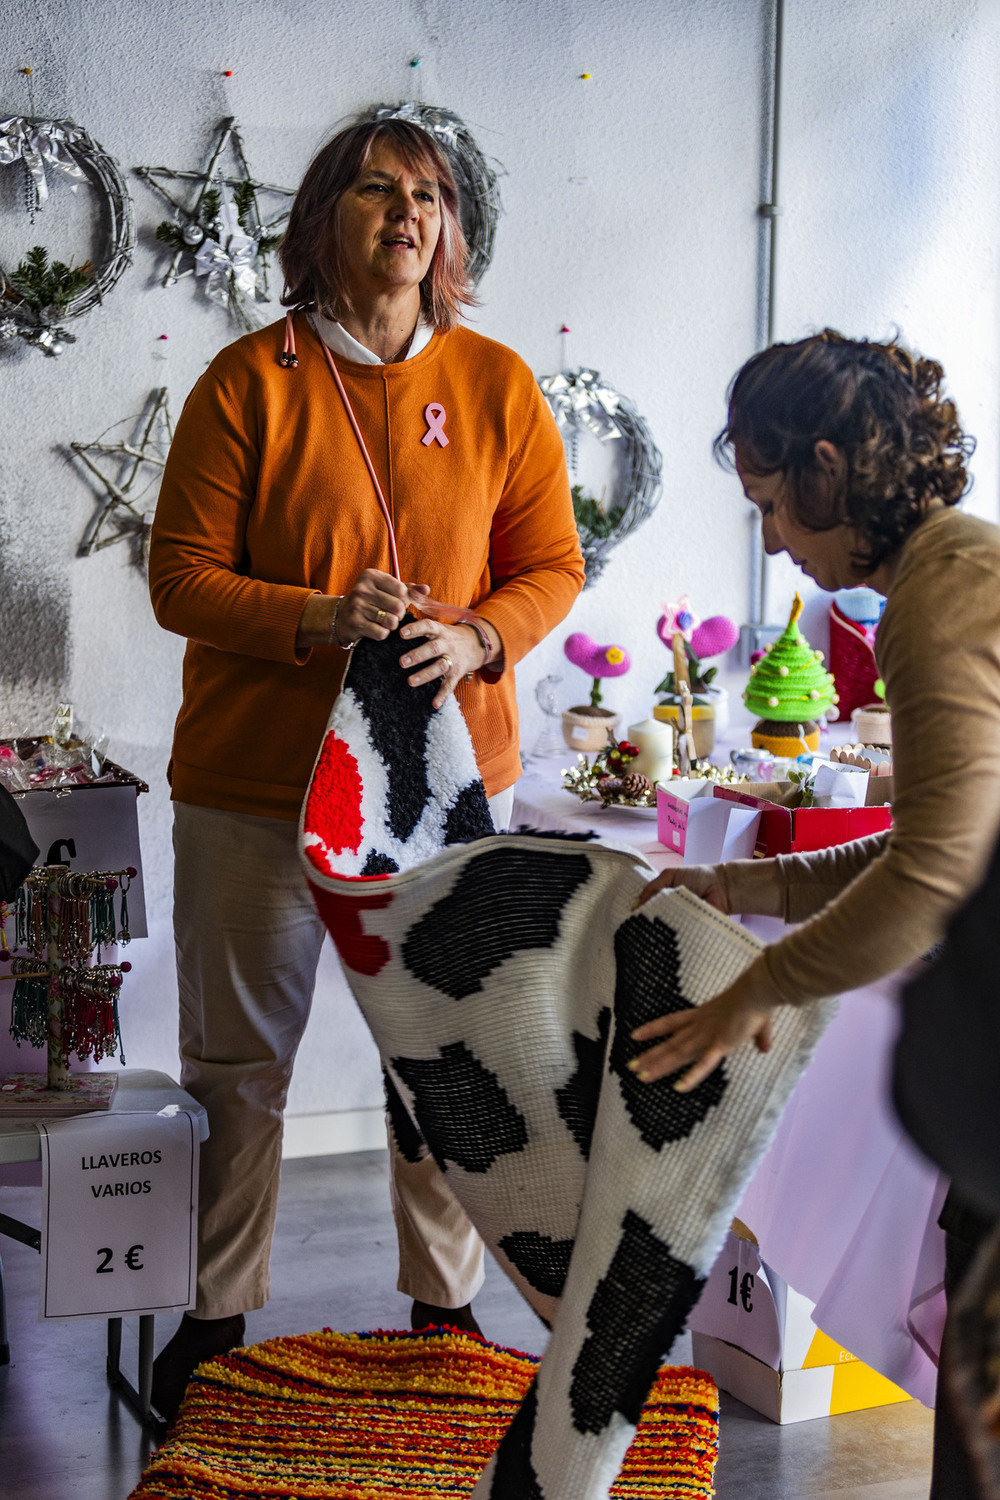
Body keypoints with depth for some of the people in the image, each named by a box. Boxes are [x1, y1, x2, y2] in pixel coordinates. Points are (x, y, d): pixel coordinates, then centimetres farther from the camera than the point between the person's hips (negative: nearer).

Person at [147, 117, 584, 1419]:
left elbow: (551, 565, 6)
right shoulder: (249, 382, -4)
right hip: (256, 784, -1)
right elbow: (182, 576, -5)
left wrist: (477, 638, -15)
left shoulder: (495, 383, 3)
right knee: (237, 1063, 9)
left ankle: (446, 1301, 29)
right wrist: (319, 618, -20)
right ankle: (218, 1312, 26)